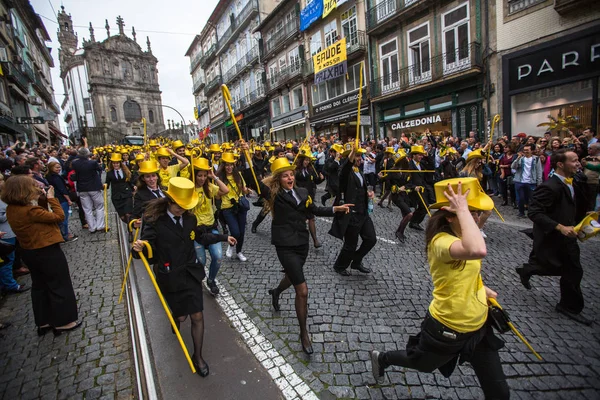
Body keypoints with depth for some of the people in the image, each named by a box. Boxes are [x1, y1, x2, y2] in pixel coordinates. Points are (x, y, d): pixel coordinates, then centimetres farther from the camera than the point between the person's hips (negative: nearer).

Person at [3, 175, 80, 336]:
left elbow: (40, 215, 8)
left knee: (39, 286, 22)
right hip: (47, 252, -9)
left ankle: (43, 322, 35)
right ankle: (63, 322, 19)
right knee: (59, 286, 7)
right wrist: (51, 198, -16)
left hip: (29, 252, 9)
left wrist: (42, 199, -2)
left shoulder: (11, 209, 0)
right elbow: (59, 216, -24)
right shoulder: (29, 211, -27)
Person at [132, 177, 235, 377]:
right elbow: (149, 251, -17)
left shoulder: (189, 218, -3)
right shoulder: (154, 222, -17)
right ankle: (175, 320, 54)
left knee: (197, 317, 5)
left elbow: (201, 237, 15)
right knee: (181, 315, 14)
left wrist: (223, 237, 18)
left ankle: (198, 356, 26)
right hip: (170, 277, -3)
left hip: (191, 273, 3)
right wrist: (139, 249, -40)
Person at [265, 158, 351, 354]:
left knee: (292, 277, 28)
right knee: (302, 290, -7)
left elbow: (314, 210, 14)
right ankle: (304, 332, 14)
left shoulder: (302, 192, 5)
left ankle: (276, 292, 64)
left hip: (302, 242, 6)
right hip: (285, 246, -6)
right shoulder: (274, 194, -11)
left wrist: (336, 209, 6)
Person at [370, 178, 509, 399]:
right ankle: (381, 358, 51)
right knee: (421, 364, 22)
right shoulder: (441, 241, -30)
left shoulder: (461, 236, -1)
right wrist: (462, 210, -43)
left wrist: (485, 291, 9)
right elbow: (477, 250, -53)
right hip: (448, 328, -7)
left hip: (478, 325, 7)